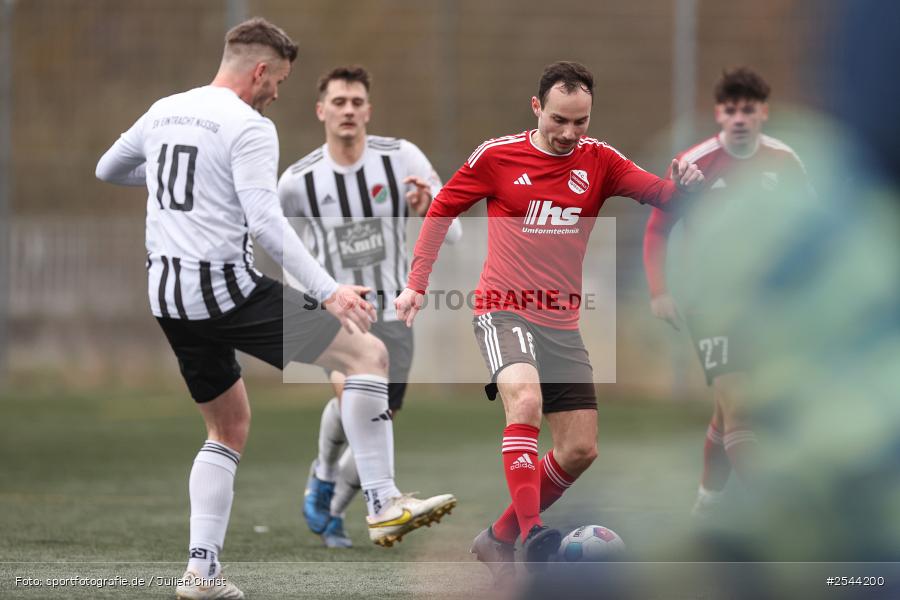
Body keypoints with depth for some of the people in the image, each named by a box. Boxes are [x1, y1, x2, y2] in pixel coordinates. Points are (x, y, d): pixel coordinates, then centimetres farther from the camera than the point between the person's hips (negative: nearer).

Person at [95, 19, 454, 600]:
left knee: (230, 427, 22)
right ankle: (384, 502, -5)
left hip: (168, 293, 8)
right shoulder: (249, 127, -11)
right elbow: (265, 221, -22)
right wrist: (328, 291, -26)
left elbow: (107, 170, 28)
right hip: (228, 288, -8)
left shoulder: (163, 111, 12)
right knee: (368, 352, 0)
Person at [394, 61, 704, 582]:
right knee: (526, 400, -33)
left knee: (581, 450, 3)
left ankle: (500, 539, 20)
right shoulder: (497, 156, -4)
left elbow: (657, 192, -11)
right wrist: (416, 285, 4)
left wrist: (683, 185, -35)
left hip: (562, 323, 5)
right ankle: (530, 534, -40)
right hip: (505, 311, -5)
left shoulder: (598, 160, 2)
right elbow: (441, 211, 9)